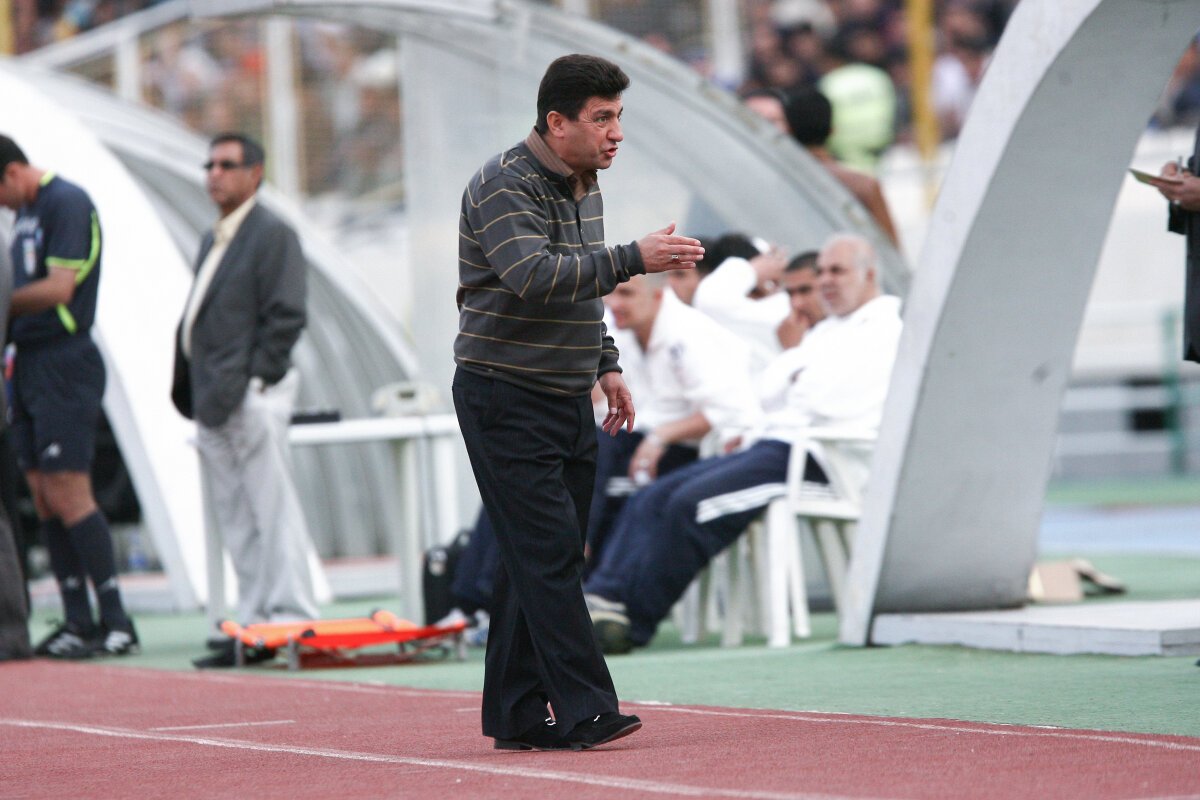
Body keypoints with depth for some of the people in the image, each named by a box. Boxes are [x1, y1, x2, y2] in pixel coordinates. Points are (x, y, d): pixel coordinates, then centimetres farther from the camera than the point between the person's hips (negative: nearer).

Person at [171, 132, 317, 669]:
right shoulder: (214, 240, 21)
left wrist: (254, 380, -17)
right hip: (215, 401, 9)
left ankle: (291, 619, -7)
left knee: (272, 511, -8)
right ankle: (255, 622, 12)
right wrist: (192, 392, 14)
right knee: (236, 520, 9)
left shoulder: (273, 235, -6)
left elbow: (286, 317, -13)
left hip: (253, 398, -9)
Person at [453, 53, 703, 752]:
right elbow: (533, 275, -31)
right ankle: (585, 712, -18)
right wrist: (634, 258, -34)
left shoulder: (584, 185, 13)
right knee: (548, 553, -13)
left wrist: (606, 364, 18)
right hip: (505, 398, -9)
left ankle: (517, 718, 13)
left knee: (543, 559, 8)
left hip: (568, 400, 9)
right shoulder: (504, 186, -15)